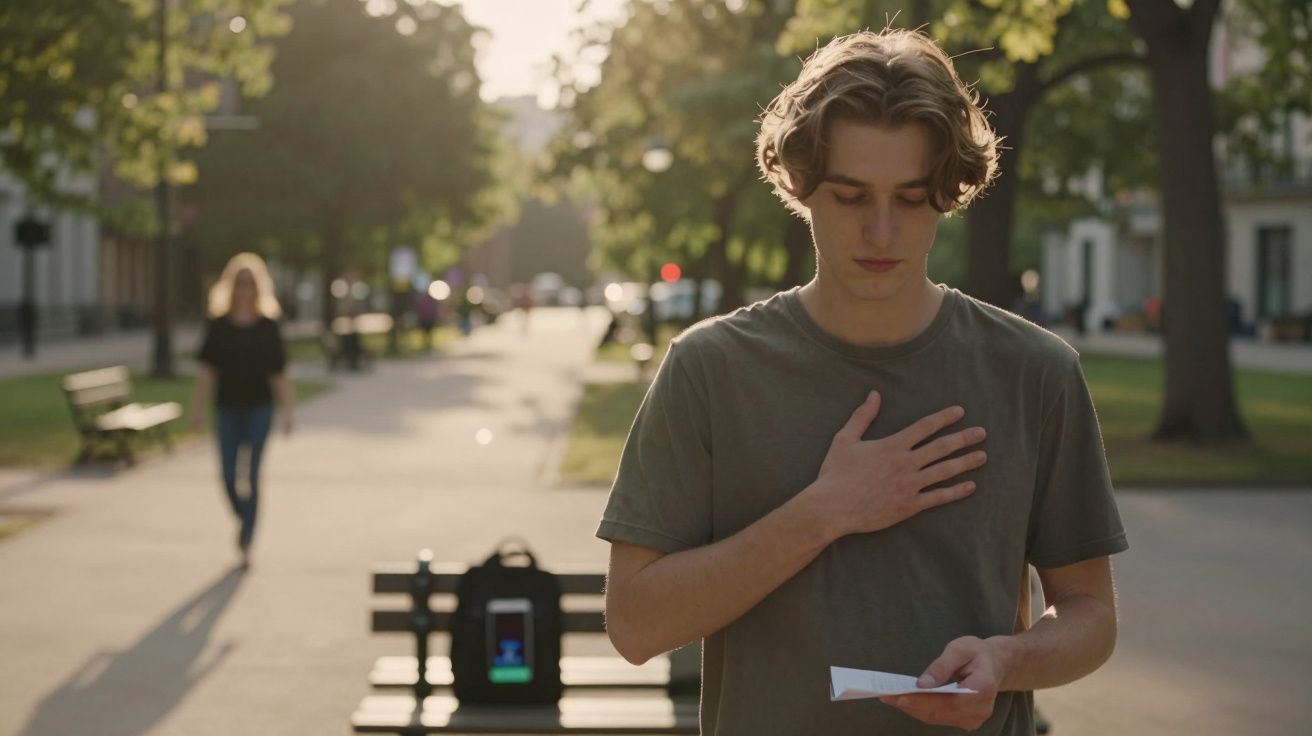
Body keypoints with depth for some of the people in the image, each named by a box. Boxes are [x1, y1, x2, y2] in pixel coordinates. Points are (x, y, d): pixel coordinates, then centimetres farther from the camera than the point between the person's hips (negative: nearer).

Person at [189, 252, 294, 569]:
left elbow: (279, 374, 0)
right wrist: (197, 406, -2)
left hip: (258, 408, -2)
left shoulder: (267, 327, 0)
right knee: (228, 475, 2)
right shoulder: (219, 326, 2)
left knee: (252, 476, -5)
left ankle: (246, 542, -1)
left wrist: (287, 412, -4)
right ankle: (243, 520, 31)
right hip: (227, 408, 2)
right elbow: (207, 370, 3)